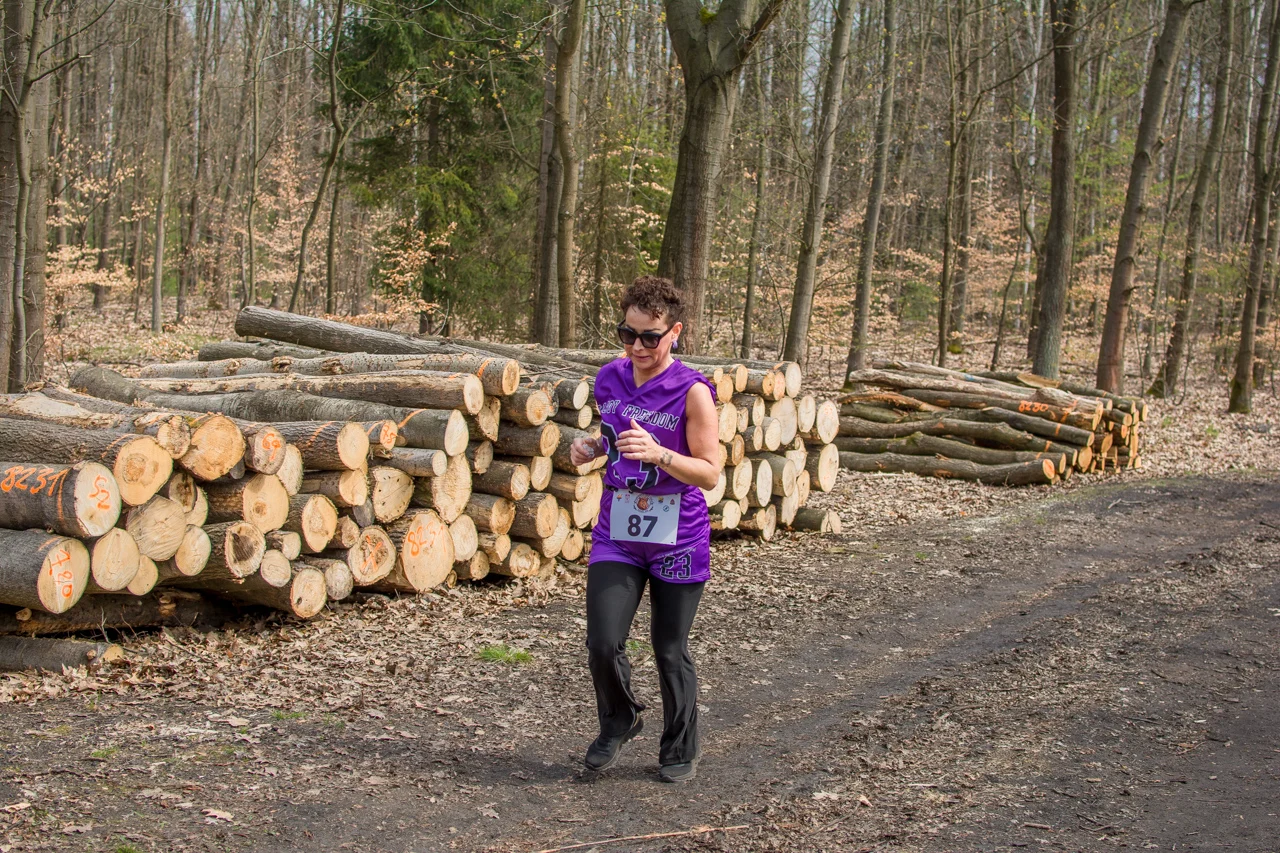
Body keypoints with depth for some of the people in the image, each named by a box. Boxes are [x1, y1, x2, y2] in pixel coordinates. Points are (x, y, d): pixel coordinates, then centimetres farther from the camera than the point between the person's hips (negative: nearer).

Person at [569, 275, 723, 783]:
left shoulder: (692, 392, -14)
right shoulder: (609, 379, 2)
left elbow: (710, 474, -14)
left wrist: (658, 453, -29)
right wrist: (592, 447, -1)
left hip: (677, 541, -3)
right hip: (617, 534, 4)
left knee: (670, 652, 7)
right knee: (603, 644, -8)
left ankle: (680, 751, 29)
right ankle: (619, 722, 22)